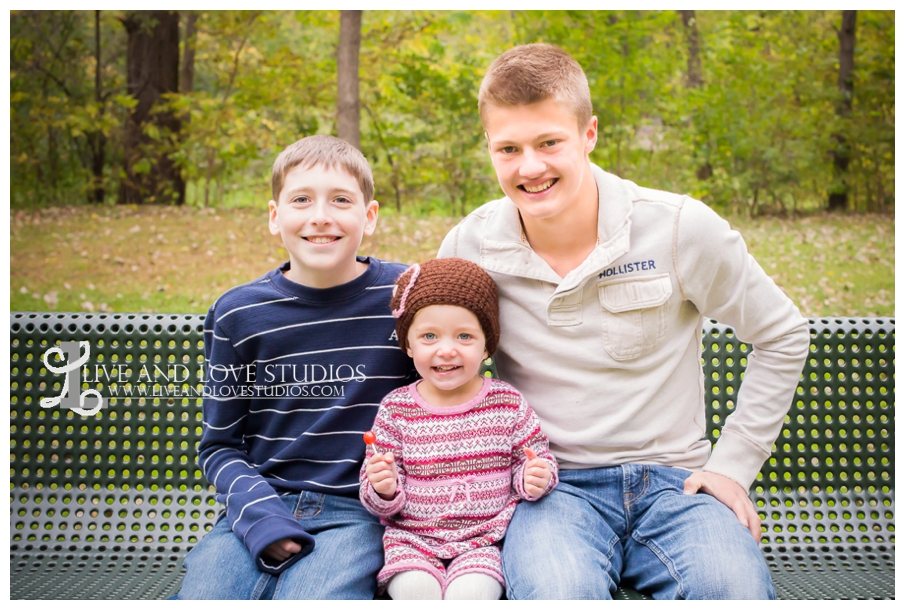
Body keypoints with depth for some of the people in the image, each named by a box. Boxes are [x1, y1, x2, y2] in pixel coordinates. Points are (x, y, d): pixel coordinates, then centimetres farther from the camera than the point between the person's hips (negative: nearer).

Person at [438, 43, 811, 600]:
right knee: (558, 593, -35)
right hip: (550, 486, 0)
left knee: (735, 588, -31)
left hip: (672, 479, 1)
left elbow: (783, 336, 7)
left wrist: (734, 463, 3)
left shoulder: (679, 227, -7)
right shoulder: (469, 247, -3)